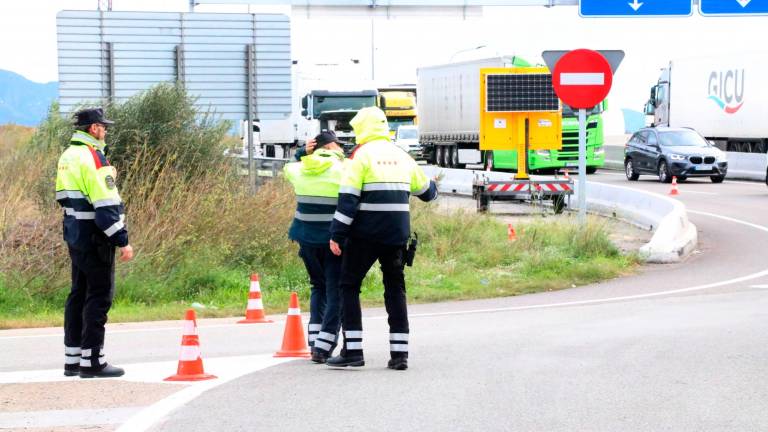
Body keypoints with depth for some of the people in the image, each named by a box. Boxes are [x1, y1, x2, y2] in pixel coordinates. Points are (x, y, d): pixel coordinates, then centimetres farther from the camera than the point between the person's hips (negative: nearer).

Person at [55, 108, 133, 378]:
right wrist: (122, 241, -20)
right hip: (95, 239, -9)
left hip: (75, 235, 9)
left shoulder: (68, 156, 13)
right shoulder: (93, 157, -16)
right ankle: (91, 361, -5)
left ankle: (72, 359, 19)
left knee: (79, 293, 14)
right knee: (99, 296, -5)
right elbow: (105, 205, -21)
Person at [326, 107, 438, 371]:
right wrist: (433, 185, 48)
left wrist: (337, 234, -11)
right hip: (397, 233, 5)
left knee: (349, 285, 5)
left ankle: (353, 350, 0)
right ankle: (399, 352, 8)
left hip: (365, 233, -5)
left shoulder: (361, 155, -7)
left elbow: (348, 198, -13)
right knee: (395, 288, 12)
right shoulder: (402, 156, 12)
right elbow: (426, 192, 24)